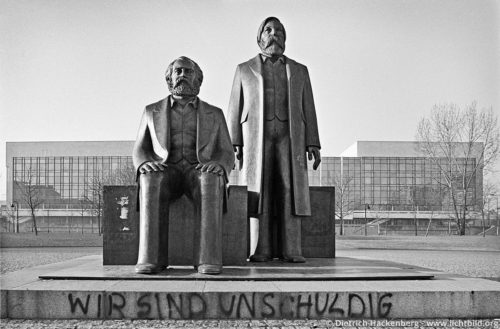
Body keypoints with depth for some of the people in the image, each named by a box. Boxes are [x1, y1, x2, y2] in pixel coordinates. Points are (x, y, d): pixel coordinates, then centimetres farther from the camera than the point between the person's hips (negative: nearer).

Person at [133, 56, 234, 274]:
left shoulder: (214, 114, 17)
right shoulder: (152, 111, 18)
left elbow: (227, 155, 10)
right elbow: (140, 151, 13)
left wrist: (217, 164, -16)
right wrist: (145, 163, -14)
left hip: (200, 173, 0)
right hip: (163, 172, 0)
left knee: (211, 182, -37)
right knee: (151, 181, -37)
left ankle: (207, 258, -43)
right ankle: (152, 258, -40)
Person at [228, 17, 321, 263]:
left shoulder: (299, 71, 17)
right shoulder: (244, 70, 14)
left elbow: (308, 110, 11)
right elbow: (235, 109, 8)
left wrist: (313, 145, 0)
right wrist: (233, 144, -3)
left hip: (290, 138, 1)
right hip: (255, 138, -1)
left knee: (290, 192, -8)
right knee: (258, 194, -8)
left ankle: (290, 249, -8)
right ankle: (261, 250, -7)